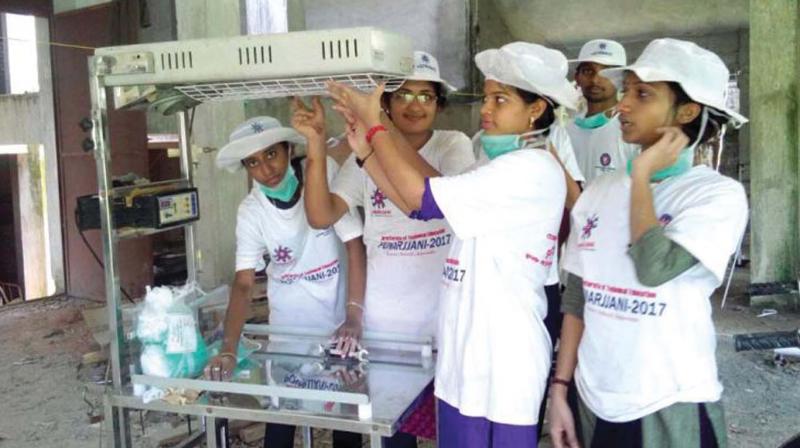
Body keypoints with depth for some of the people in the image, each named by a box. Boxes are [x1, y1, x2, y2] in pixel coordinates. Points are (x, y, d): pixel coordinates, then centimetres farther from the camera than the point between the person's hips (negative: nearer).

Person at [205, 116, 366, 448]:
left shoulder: (324, 176, -17)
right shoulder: (250, 212, -11)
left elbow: (355, 244, -15)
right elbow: (244, 284, -16)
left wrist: (355, 316, -22)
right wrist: (229, 350, -29)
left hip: (339, 314, -1)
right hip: (289, 322, 1)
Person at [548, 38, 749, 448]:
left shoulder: (720, 194, -10)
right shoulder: (598, 192, 3)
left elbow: (654, 268, -25)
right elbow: (576, 299, 7)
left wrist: (642, 175, -15)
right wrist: (560, 386, 5)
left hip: (672, 408, -4)